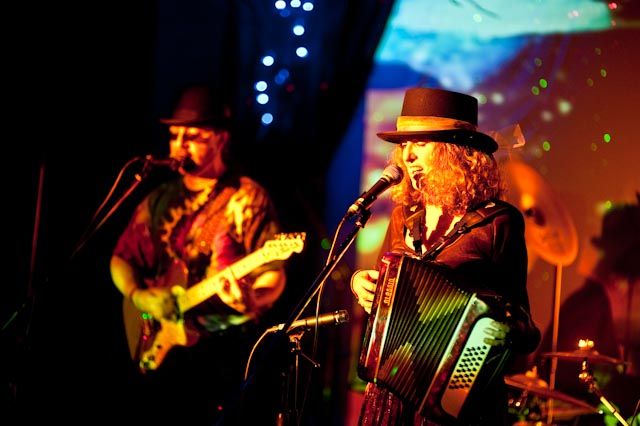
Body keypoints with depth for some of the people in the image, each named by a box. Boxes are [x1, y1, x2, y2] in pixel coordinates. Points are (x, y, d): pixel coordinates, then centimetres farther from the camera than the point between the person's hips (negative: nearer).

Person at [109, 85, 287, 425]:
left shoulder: (247, 199, -4)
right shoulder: (160, 200, 12)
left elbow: (274, 274, -9)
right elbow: (122, 260, 15)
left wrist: (253, 300, -30)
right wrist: (140, 297, -4)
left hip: (223, 347, -5)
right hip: (160, 346, 5)